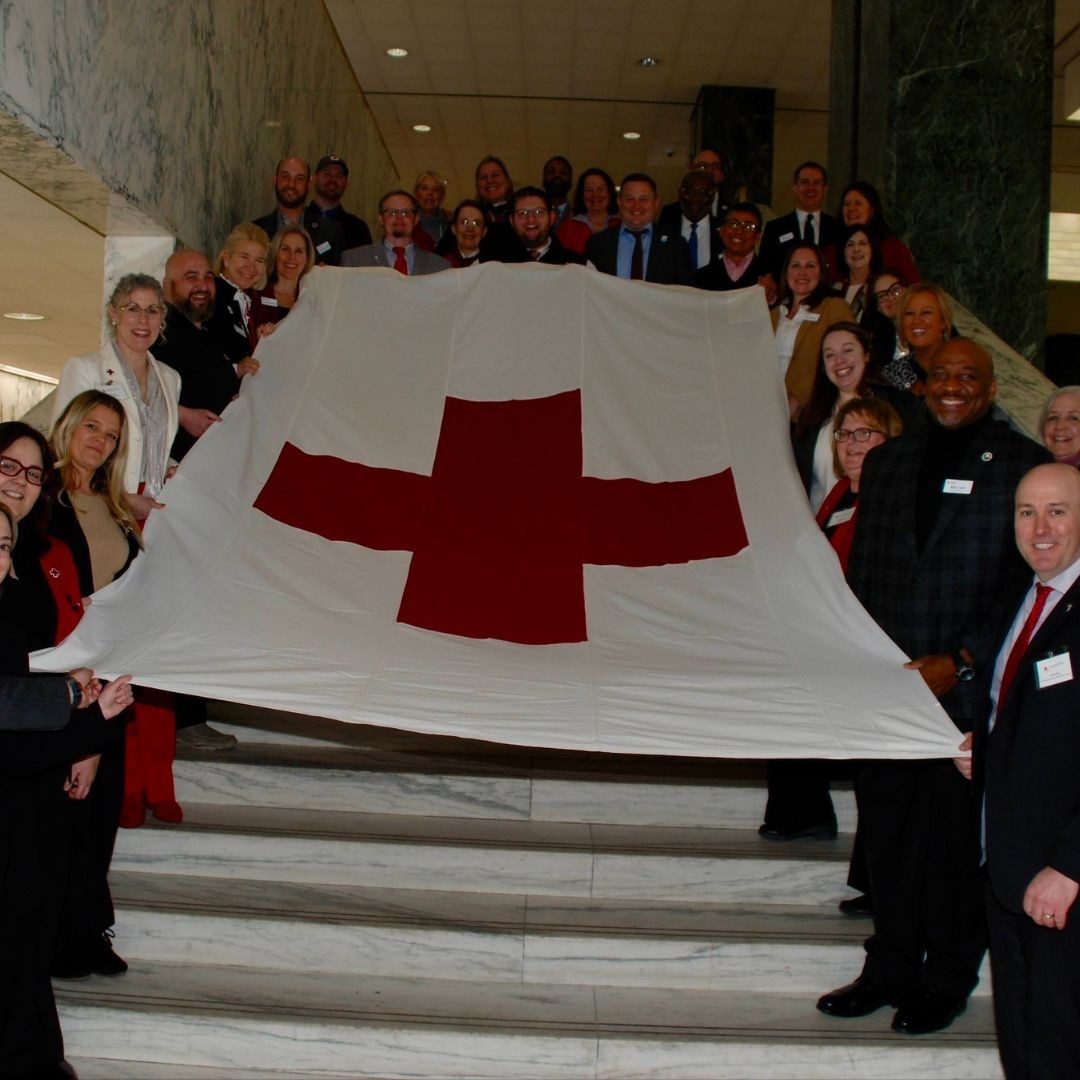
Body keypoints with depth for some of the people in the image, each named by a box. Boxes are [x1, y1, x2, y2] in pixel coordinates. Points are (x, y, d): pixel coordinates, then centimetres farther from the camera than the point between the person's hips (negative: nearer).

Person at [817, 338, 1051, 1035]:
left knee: (958, 840, 5)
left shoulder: (1024, 466, -1)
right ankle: (892, 969, 26)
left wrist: (960, 662, -12)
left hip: (969, 689, -4)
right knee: (888, 834, 10)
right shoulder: (886, 462, 14)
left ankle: (948, 981, 22)